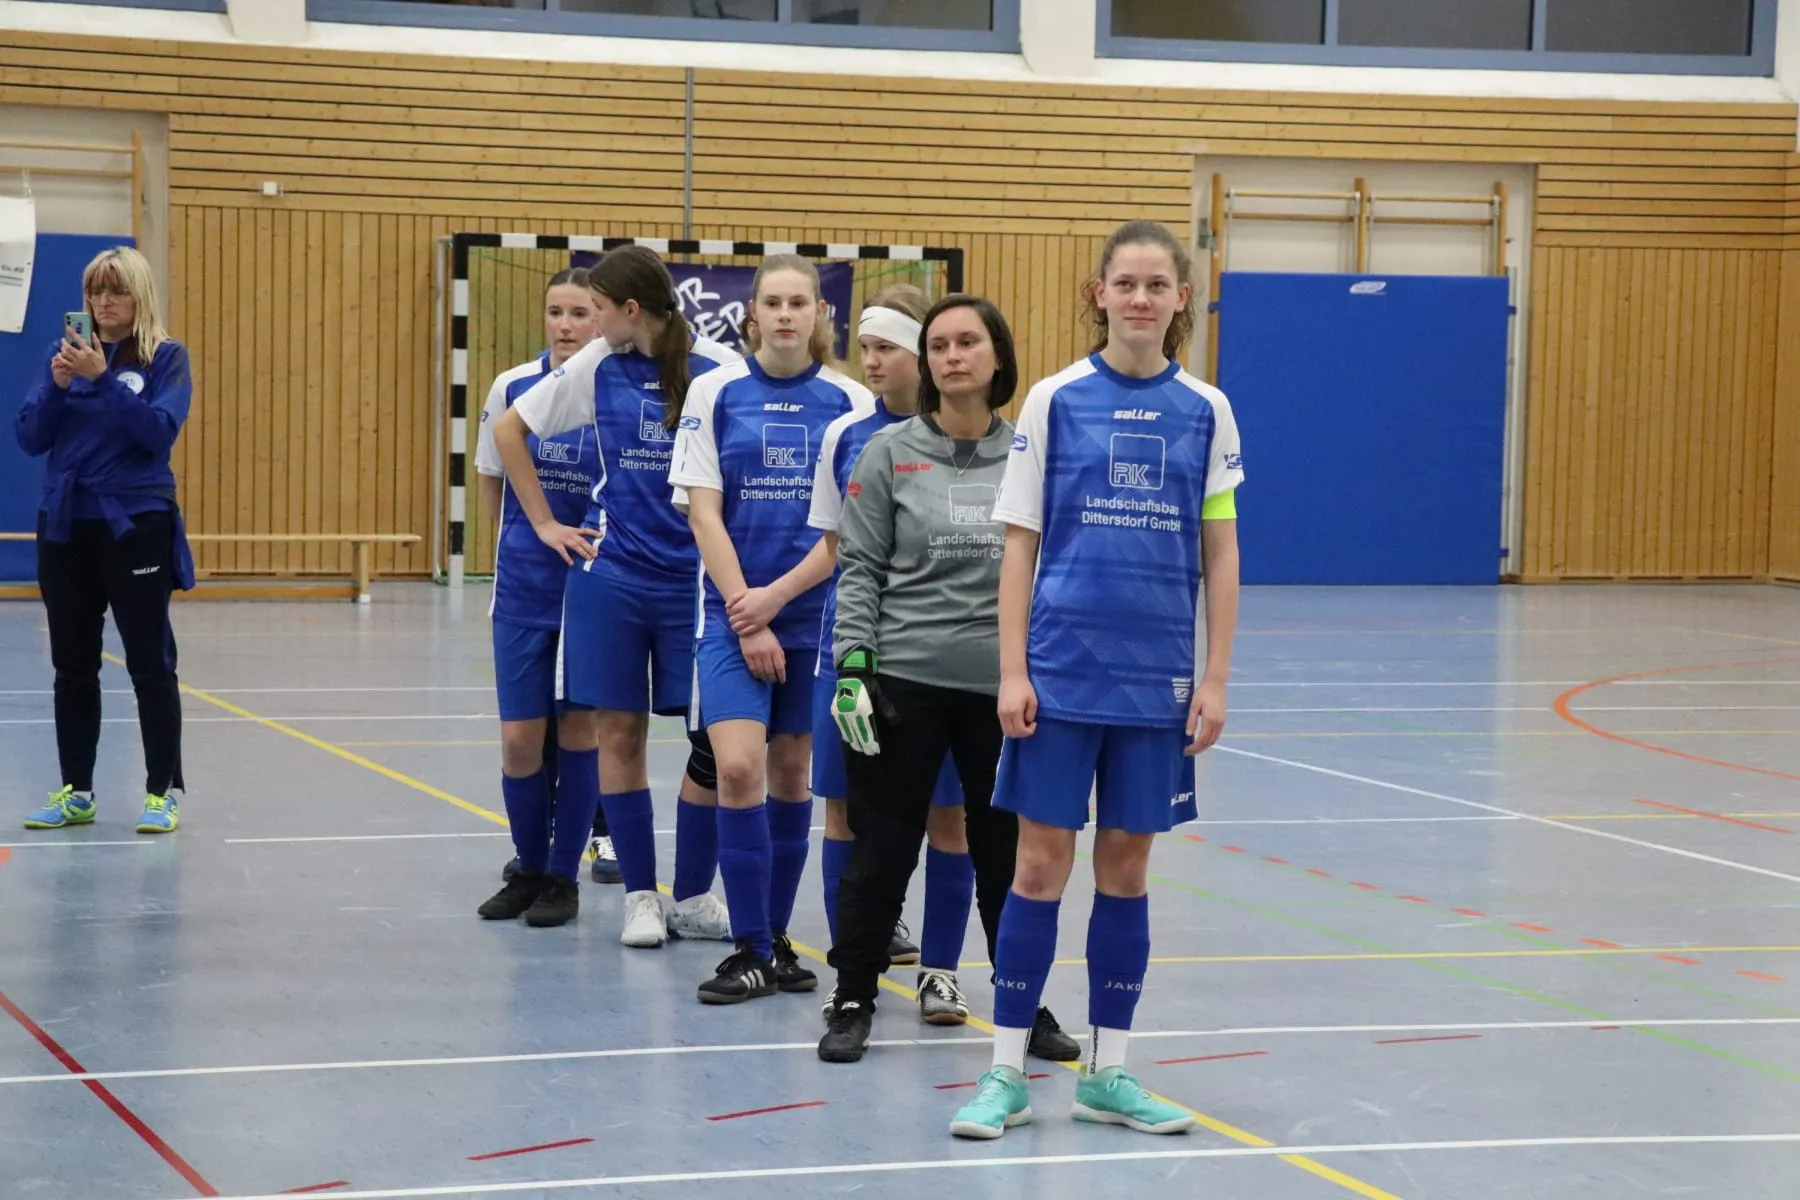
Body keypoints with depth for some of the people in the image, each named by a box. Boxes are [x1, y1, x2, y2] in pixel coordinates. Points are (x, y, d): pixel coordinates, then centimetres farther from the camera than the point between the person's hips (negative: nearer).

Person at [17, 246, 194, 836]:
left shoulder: (165, 357, -3)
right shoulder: (63, 354, 7)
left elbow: (160, 431, -16)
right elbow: (29, 438, 1)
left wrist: (102, 378, -23)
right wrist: (58, 385, -15)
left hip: (136, 527, -4)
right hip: (65, 527, 4)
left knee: (149, 663, 0)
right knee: (73, 665, 9)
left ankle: (163, 792, 6)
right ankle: (75, 791, 17)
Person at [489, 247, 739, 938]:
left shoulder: (719, 370, -7)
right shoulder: (597, 368, 2)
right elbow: (509, 431, 13)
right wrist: (545, 524, 10)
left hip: (696, 579, -2)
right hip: (610, 575, 2)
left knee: (716, 733, 0)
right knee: (618, 732, 2)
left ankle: (694, 897, 13)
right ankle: (640, 895, 13)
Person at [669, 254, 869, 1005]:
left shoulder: (850, 401, 1)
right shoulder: (715, 392, 0)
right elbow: (702, 511, -3)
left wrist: (776, 597, -11)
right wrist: (745, 617, -9)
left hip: (816, 612, 1)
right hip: (734, 611, -1)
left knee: (791, 772, 7)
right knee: (738, 770, -13)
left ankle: (776, 939, 20)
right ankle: (750, 952, -4)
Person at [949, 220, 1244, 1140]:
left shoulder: (1205, 410, 4)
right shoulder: (1055, 400, -1)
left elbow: (1220, 551, 6)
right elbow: (1020, 543, 0)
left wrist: (1215, 678, 1)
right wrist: (1012, 671, -5)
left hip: (1158, 677, 2)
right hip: (1063, 665, -2)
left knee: (1126, 864, 8)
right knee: (1041, 860, 0)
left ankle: (1106, 1074, 18)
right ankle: (1007, 1073, 9)